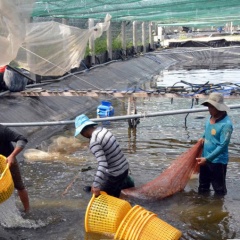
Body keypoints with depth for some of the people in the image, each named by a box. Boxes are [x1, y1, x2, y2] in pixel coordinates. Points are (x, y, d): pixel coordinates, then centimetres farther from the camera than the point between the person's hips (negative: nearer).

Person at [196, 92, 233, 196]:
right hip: (205, 158, 8)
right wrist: (203, 138, -1)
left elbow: (222, 146, -25)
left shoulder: (226, 124, -24)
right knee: (203, 186, 23)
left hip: (218, 161, -8)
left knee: (219, 188, 9)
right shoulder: (210, 118, 1)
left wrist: (207, 158, -26)